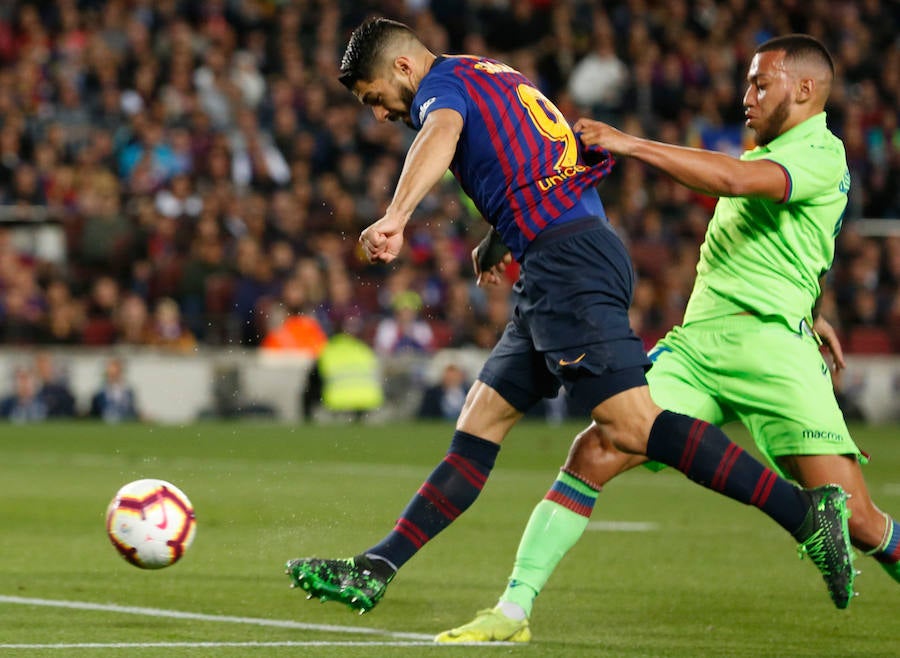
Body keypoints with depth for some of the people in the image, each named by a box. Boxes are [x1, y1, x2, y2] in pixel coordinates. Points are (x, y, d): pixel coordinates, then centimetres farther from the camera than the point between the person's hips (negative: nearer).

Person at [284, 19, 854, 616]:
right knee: (479, 425, 9)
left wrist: (395, 218, -42)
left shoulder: (442, 82, -2)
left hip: (565, 260, -10)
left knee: (631, 425, -18)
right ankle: (375, 572, 10)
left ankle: (805, 510, -23)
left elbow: (442, 134, -27)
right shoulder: (494, 77, 26)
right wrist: (499, 244, 53)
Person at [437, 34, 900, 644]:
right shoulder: (767, 154, 22)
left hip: (772, 348, -7)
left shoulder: (821, 155, -5)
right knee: (593, 454, -10)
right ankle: (513, 611, -9)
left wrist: (630, 143, -20)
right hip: (695, 341, 7)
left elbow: (735, 180, -22)